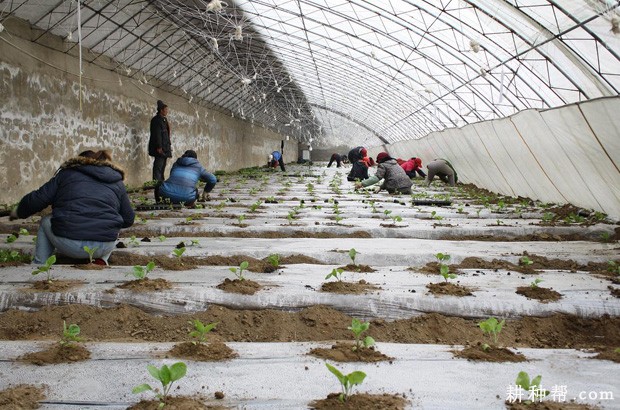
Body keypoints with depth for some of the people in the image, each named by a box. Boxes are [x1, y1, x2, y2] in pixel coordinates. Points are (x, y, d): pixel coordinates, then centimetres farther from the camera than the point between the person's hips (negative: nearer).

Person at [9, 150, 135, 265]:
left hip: (68, 244, -1)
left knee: (45, 222, 29)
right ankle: (101, 260, 13)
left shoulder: (67, 173, 14)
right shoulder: (117, 182, 18)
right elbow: (128, 219, 16)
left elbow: (35, 200, 10)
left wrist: (18, 212, 31)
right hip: (105, 247, 1)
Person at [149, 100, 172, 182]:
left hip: (165, 147, 9)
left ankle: (161, 181, 14)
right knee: (158, 165, -10)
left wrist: (169, 144, 18)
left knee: (162, 165, 10)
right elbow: (157, 134, -17)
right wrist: (159, 147, -22)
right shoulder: (156, 120, -10)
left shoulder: (164, 119, 19)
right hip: (160, 147, -9)